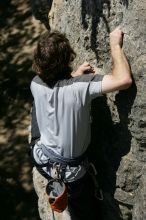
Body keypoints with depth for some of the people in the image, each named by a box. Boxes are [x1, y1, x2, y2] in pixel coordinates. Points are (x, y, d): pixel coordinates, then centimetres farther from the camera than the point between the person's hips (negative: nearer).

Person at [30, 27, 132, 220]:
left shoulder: (36, 84, -14)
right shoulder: (80, 86, -31)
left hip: (43, 160, 4)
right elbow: (124, 80, -36)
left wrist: (75, 75, 4)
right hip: (71, 171, -4)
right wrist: (115, 45, -23)